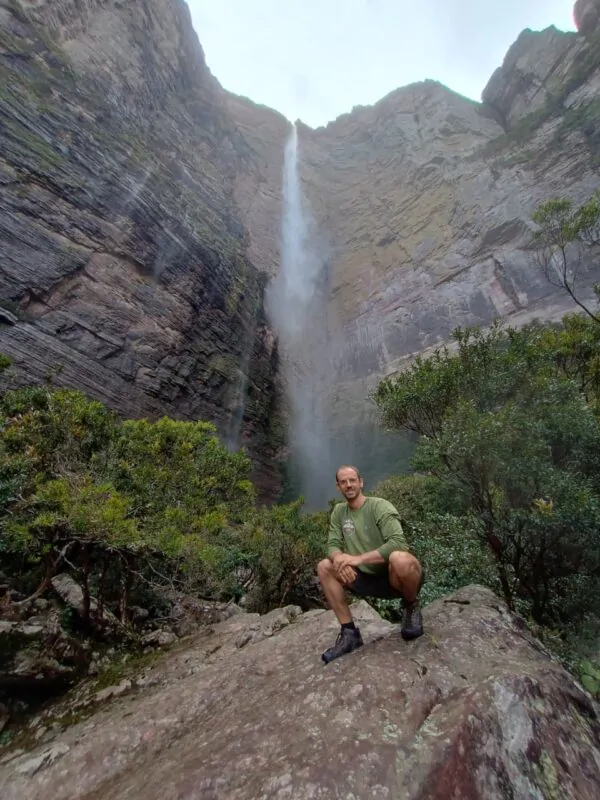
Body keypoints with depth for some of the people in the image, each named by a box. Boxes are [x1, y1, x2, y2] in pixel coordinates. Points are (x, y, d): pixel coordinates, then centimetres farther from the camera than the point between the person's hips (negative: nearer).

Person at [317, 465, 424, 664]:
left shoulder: (379, 506, -17)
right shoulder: (339, 511, 1)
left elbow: (398, 543, -30)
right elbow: (332, 545, -3)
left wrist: (359, 558, -32)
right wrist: (339, 557, -28)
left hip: (396, 577, -5)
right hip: (369, 578, 6)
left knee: (399, 559, -38)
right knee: (324, 567, -8)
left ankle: (412, 606, -4)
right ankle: (349, 632, -3)